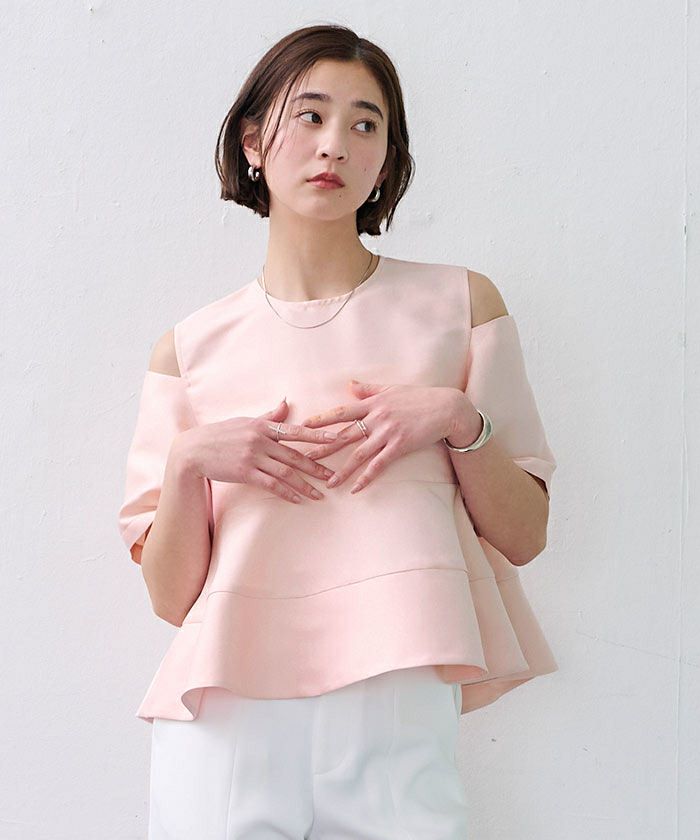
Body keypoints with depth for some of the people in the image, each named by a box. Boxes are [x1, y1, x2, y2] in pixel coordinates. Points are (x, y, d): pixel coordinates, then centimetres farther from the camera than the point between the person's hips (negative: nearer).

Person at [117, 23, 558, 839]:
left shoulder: (458, 303, 7)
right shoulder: (190, 349, 7)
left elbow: (523, 537, 6)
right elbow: (172, 596, 5)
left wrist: (457, 420, -9)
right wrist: (188, 459, -11)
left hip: (399, 721, 0)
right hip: (226, 723, 0)